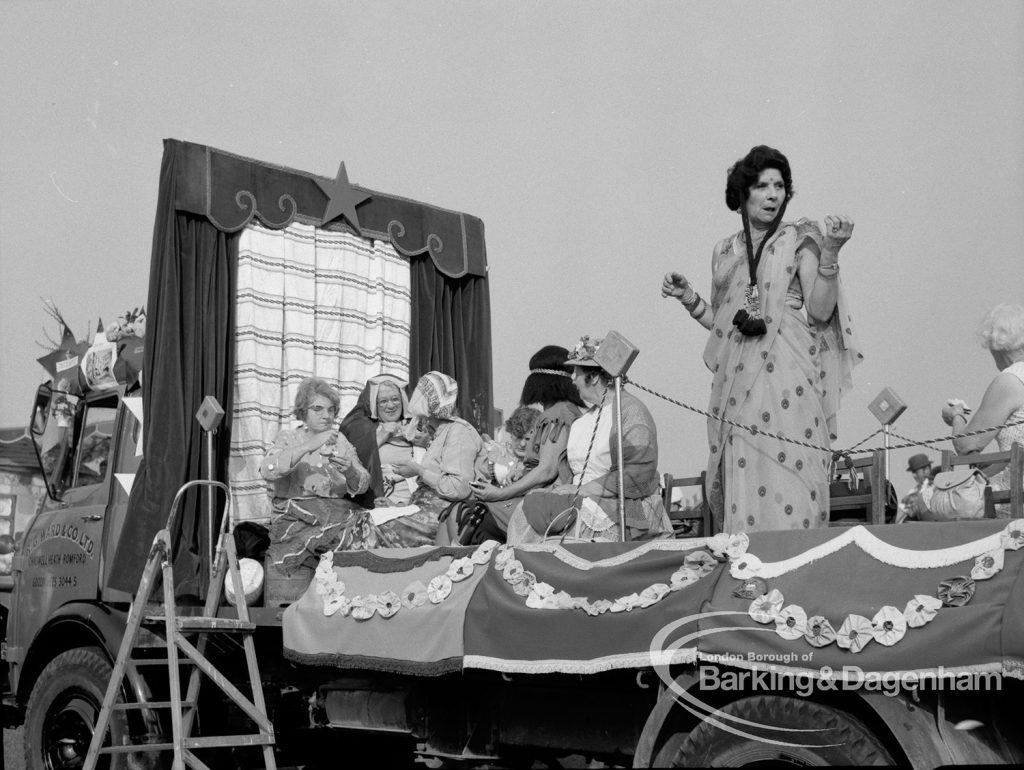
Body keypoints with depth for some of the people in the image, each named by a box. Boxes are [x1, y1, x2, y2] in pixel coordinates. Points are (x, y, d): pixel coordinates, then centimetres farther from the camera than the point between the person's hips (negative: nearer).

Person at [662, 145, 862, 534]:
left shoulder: (800, 239, 5)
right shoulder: (725, 251, 17)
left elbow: (820, 312, -5)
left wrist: (830, 254, -15)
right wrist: (688, 298, 9)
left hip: (787, 383, -4)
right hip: (737, 383, 4)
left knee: (787, 488, -10)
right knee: (740, 496, 1)